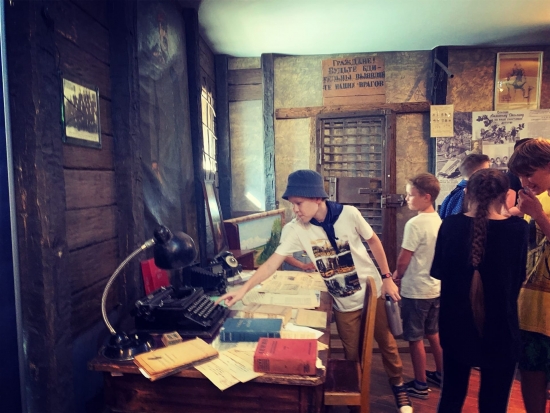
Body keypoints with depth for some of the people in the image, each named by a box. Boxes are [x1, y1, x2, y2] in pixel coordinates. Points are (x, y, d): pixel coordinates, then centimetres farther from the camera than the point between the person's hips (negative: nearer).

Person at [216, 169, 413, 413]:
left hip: (372, 292, 0)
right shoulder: (295, 229, -18)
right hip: (343, 303, 1)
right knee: (352, 354, 12)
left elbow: (373, 241, -5)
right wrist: (244, 289, -30)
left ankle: (398, 387, 43)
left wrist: (387, 278, -2)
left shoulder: (348, 214, -20)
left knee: (386, 343, 17)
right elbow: (272, 263, -20)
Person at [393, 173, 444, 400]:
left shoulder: (415, 223, -23)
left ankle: (420, 385, 18)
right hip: (435, 287, 9)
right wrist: (403, 273, 12)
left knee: (415, 339, 6)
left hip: (416, 290, -8)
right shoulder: (438, 221, 3)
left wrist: (397, 275, 1)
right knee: (433, 334, 23)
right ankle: (440, 374, 37)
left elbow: (403, 259, -18)